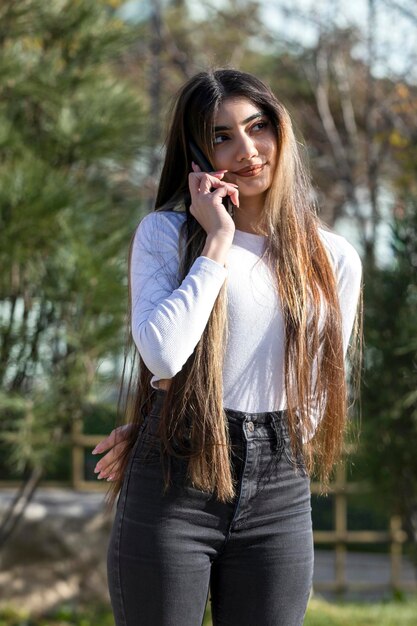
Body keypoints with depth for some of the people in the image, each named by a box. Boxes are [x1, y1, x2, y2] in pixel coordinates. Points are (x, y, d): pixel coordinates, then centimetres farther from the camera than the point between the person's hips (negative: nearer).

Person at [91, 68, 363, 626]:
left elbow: (313, 399, 11)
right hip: (172, 495, -2)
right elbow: (163, 353, -17)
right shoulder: (166, 232, 1)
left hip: (279, 500, 3)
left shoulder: (333, 259, 8)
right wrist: (218, 242, -10)